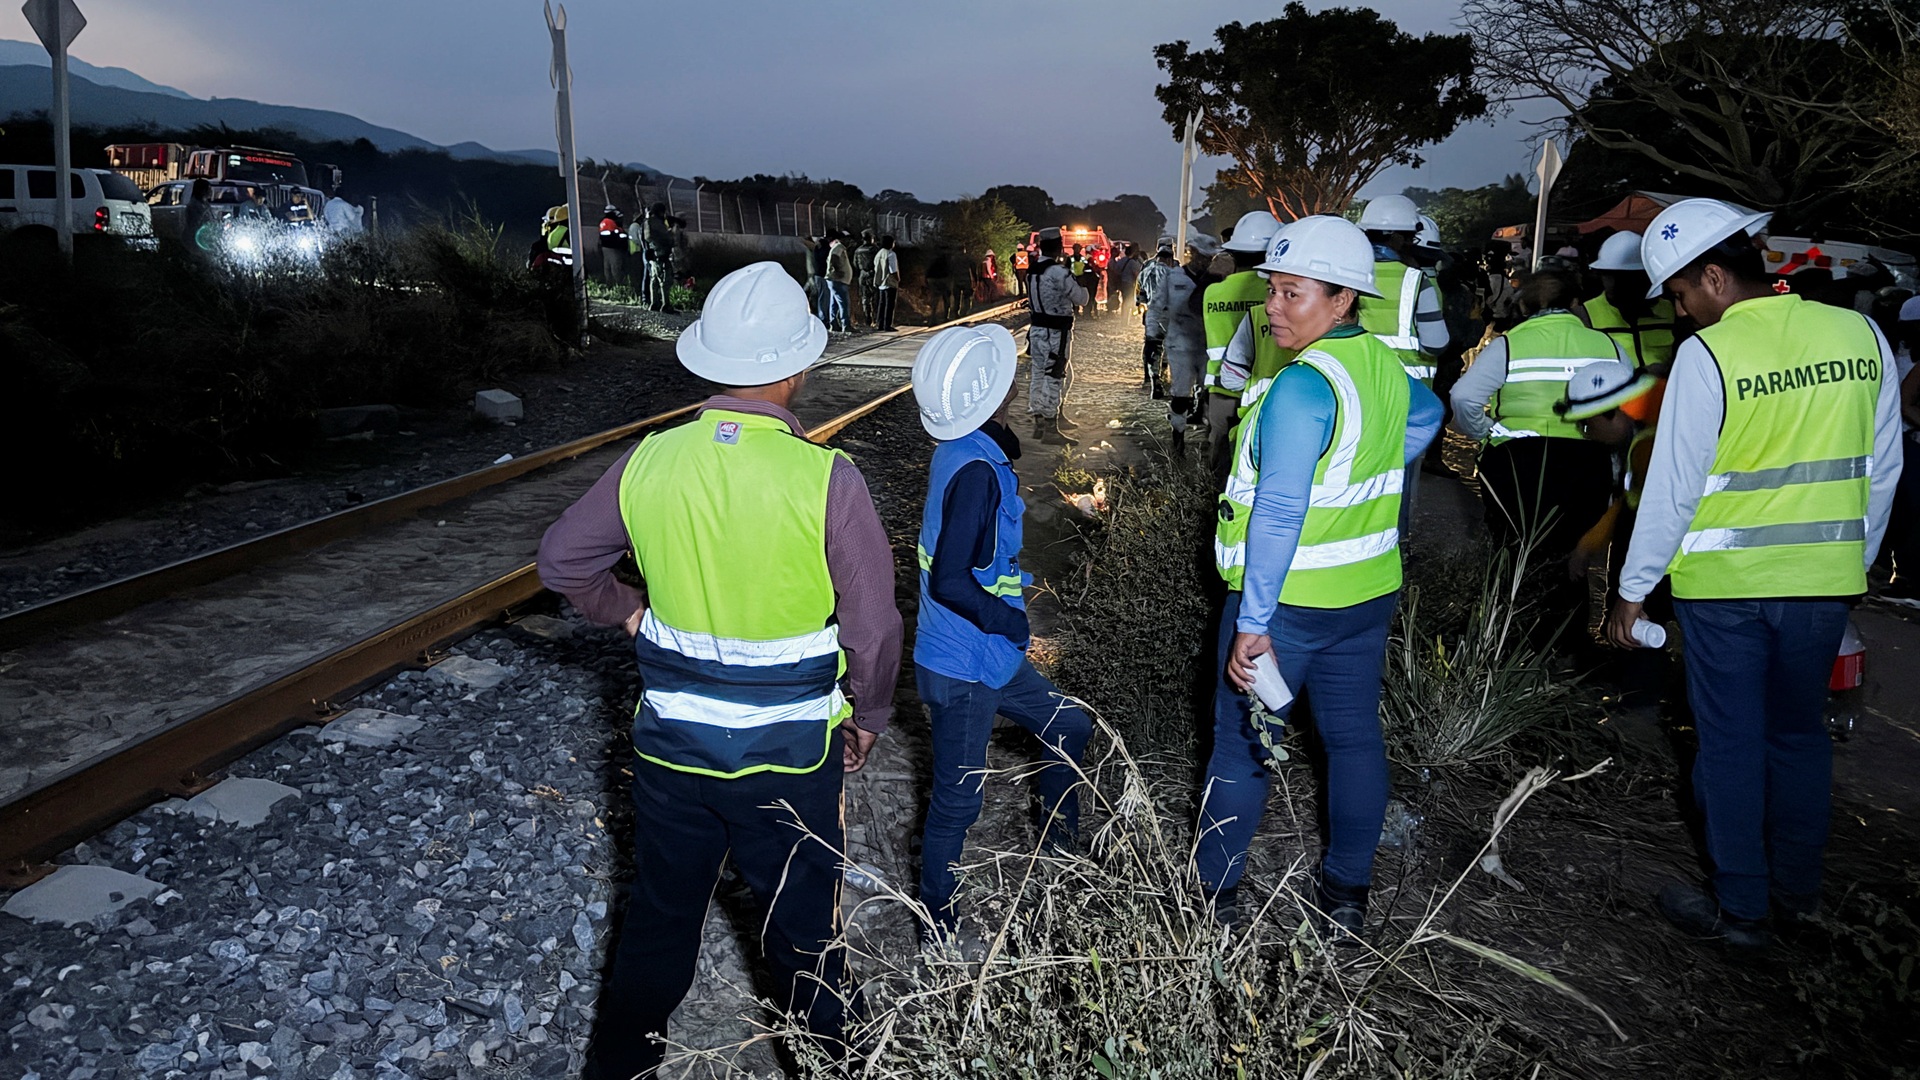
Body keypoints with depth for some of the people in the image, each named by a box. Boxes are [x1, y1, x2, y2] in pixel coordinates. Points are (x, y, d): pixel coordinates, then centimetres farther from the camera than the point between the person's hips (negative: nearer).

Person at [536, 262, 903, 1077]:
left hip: (670, 741, 3)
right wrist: (868, 719, 2)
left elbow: (562, 561, 5)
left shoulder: (650, 461, -9)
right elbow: (874, 627, -14)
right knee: (802, 925, 18)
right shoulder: (825, 479, -20)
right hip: (790, 752, -3)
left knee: (658, 917, 23)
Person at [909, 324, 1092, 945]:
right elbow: (950, 583, -30)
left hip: (989, 658, 10)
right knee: (956, 801, 6)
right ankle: (938, 924, 25)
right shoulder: (977, 470, -26)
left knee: (1068, 729, 24)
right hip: (963, 668, -10)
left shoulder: (963, 451, 3)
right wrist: (1010, 620, -17)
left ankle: (1059, 844, 45)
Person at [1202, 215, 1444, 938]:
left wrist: (1253, 623, -24)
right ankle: (1347, 895, 28)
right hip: (1369, 590, 8)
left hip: (1287, 599, -8)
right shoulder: (1386, 366, 4)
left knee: (1240, 742, 6)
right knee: (1354, 737, 15)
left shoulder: (1303, 386, -22)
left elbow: (1279, 514, -26)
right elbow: (1426, 417, 28)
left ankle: (1216, 893, 19)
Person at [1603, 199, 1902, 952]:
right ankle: (1796, 887, 34)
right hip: (1825, 579, 5)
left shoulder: (1706, 355, -15)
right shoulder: (1860, 335, 1)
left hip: (1723, 583, -5)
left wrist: (1633, 590, -4)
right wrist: (1854, 562, 20)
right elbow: (1882, 468, 8)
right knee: (1799, 733, 19)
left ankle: (1741, 909, 17)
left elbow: (1673, 488, -13)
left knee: (1731, 743, 7)